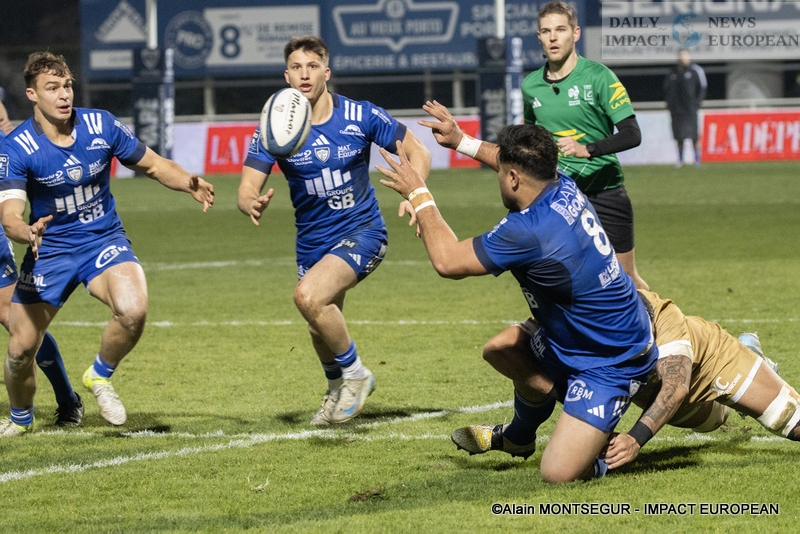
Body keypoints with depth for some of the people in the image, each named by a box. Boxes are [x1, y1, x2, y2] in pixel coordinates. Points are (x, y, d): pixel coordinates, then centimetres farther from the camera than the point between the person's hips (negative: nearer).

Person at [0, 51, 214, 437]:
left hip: (103, 241, 0)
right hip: (49, 250, 0)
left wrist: (189, 184, -18)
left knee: (133, 310, -29)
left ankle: (99, 377, 1)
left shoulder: (102, 126, -10)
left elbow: (154, 165, 3)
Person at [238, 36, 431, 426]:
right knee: (322, 328, 17)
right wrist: (253, 204, -41)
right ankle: (337, 391, 50)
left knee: (308, 296, -28)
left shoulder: (361, 117, -12)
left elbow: (417, 152, -2)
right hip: (312, 243, 4)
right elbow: (247, 189, -15)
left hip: (361, 232, -4)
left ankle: (355, 374, -6)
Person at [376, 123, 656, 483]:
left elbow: (447, 260, -19)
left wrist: (417, 194, -6)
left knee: (558, 473, -16)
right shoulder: (564, 189, -5)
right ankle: (519, 437, 54)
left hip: (611, 367, -10)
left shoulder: (528, 231, -31)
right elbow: (520, 164, 21)